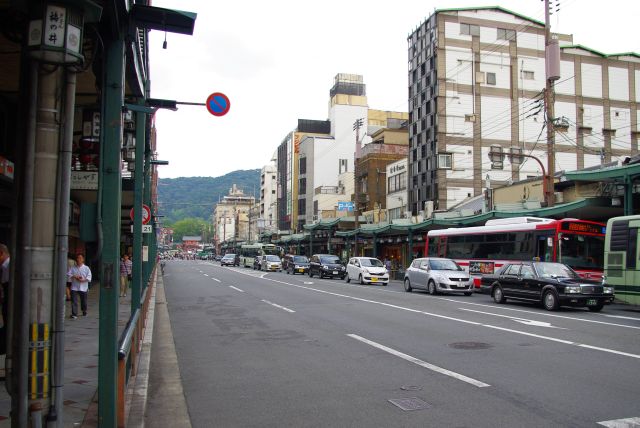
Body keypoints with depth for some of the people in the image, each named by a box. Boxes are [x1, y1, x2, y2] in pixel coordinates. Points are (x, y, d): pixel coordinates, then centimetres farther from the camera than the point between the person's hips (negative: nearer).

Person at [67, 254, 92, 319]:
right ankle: (74, 314, -8)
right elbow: (68, 274, 0)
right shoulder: (73, 268, 8)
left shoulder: (86, 268, 2)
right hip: (74, 287, 0)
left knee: (83, 301, 12)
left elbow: (89, 277, -5)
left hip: (83, 287, 0)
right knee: (74, 301, -9)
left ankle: (84, 311, 35)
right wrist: (75, 277, -14)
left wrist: (83, 280, -20)